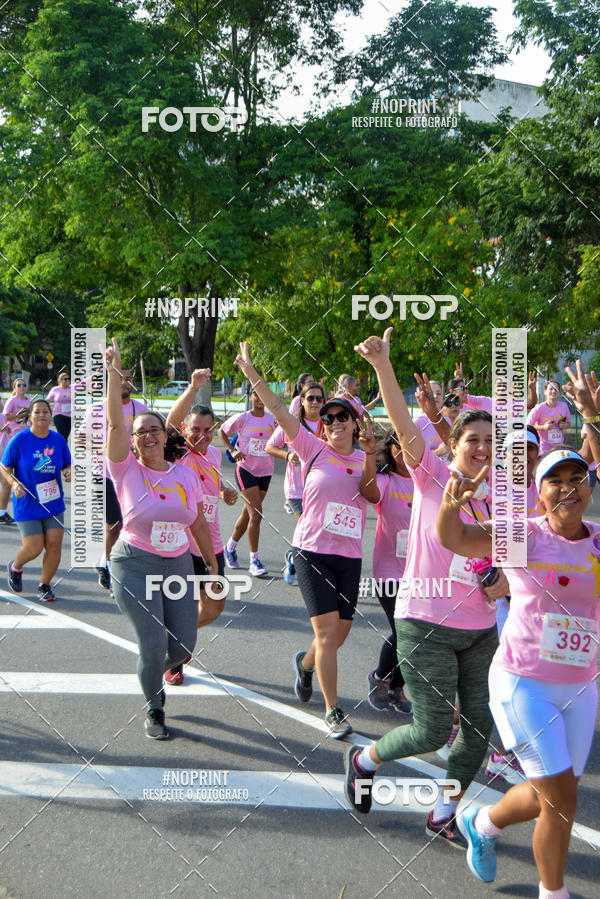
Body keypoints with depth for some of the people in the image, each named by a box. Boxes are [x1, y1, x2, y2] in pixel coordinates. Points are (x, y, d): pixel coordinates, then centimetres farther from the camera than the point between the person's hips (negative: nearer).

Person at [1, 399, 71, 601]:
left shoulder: (58, 440, 1)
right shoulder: (20, 440, -9)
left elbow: (67, 464, 12)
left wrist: (68, 472, -11)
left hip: (54, 503, 3)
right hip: (27, 504, -3)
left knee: (54, 545, -3)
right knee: (33, 548, -5)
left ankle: (45, 585, 19)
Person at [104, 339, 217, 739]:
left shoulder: (186, 474, 3)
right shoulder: (127, 471, -7)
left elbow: (199, 524, 11)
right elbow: (115, 424, -20)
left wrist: (213, 564, 13)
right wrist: (114, 375, -27)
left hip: (179, 565, 4)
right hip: (135, 566, -3)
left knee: (185, 643, 2)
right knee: (154, 642, -12)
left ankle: (155, 675, 37)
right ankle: (154, 709, 14)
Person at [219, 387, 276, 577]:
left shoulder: (273, 419, 4)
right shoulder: (242, 418, -6)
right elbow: (222, 431, 7)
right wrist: (232, 450, -6)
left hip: (265, 471, 5)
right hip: (246, 469, -5)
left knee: (248, 513, 13)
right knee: (256, 513, -13)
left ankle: (231, 546, 35)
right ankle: (254, 561, -7)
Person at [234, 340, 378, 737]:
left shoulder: (364, 459, 9)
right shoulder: (314, 449, 0)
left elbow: (371, 494, -9)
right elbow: (279, 410, -5)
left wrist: (370, 455, -21)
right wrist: (250, 371, -9)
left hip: (350, 557, 4)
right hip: (313, 552, -4)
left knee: (340, 633, 10)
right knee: (328, 630, -12)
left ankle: (306, 662, 43)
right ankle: (333, 711, -2)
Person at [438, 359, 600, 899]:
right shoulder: (522, 536, -8)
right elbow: (453, 539, -14)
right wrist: (451, 503, -35)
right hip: (522, 683, -4)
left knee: (551, 797, 13)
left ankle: (482, 823, 42)